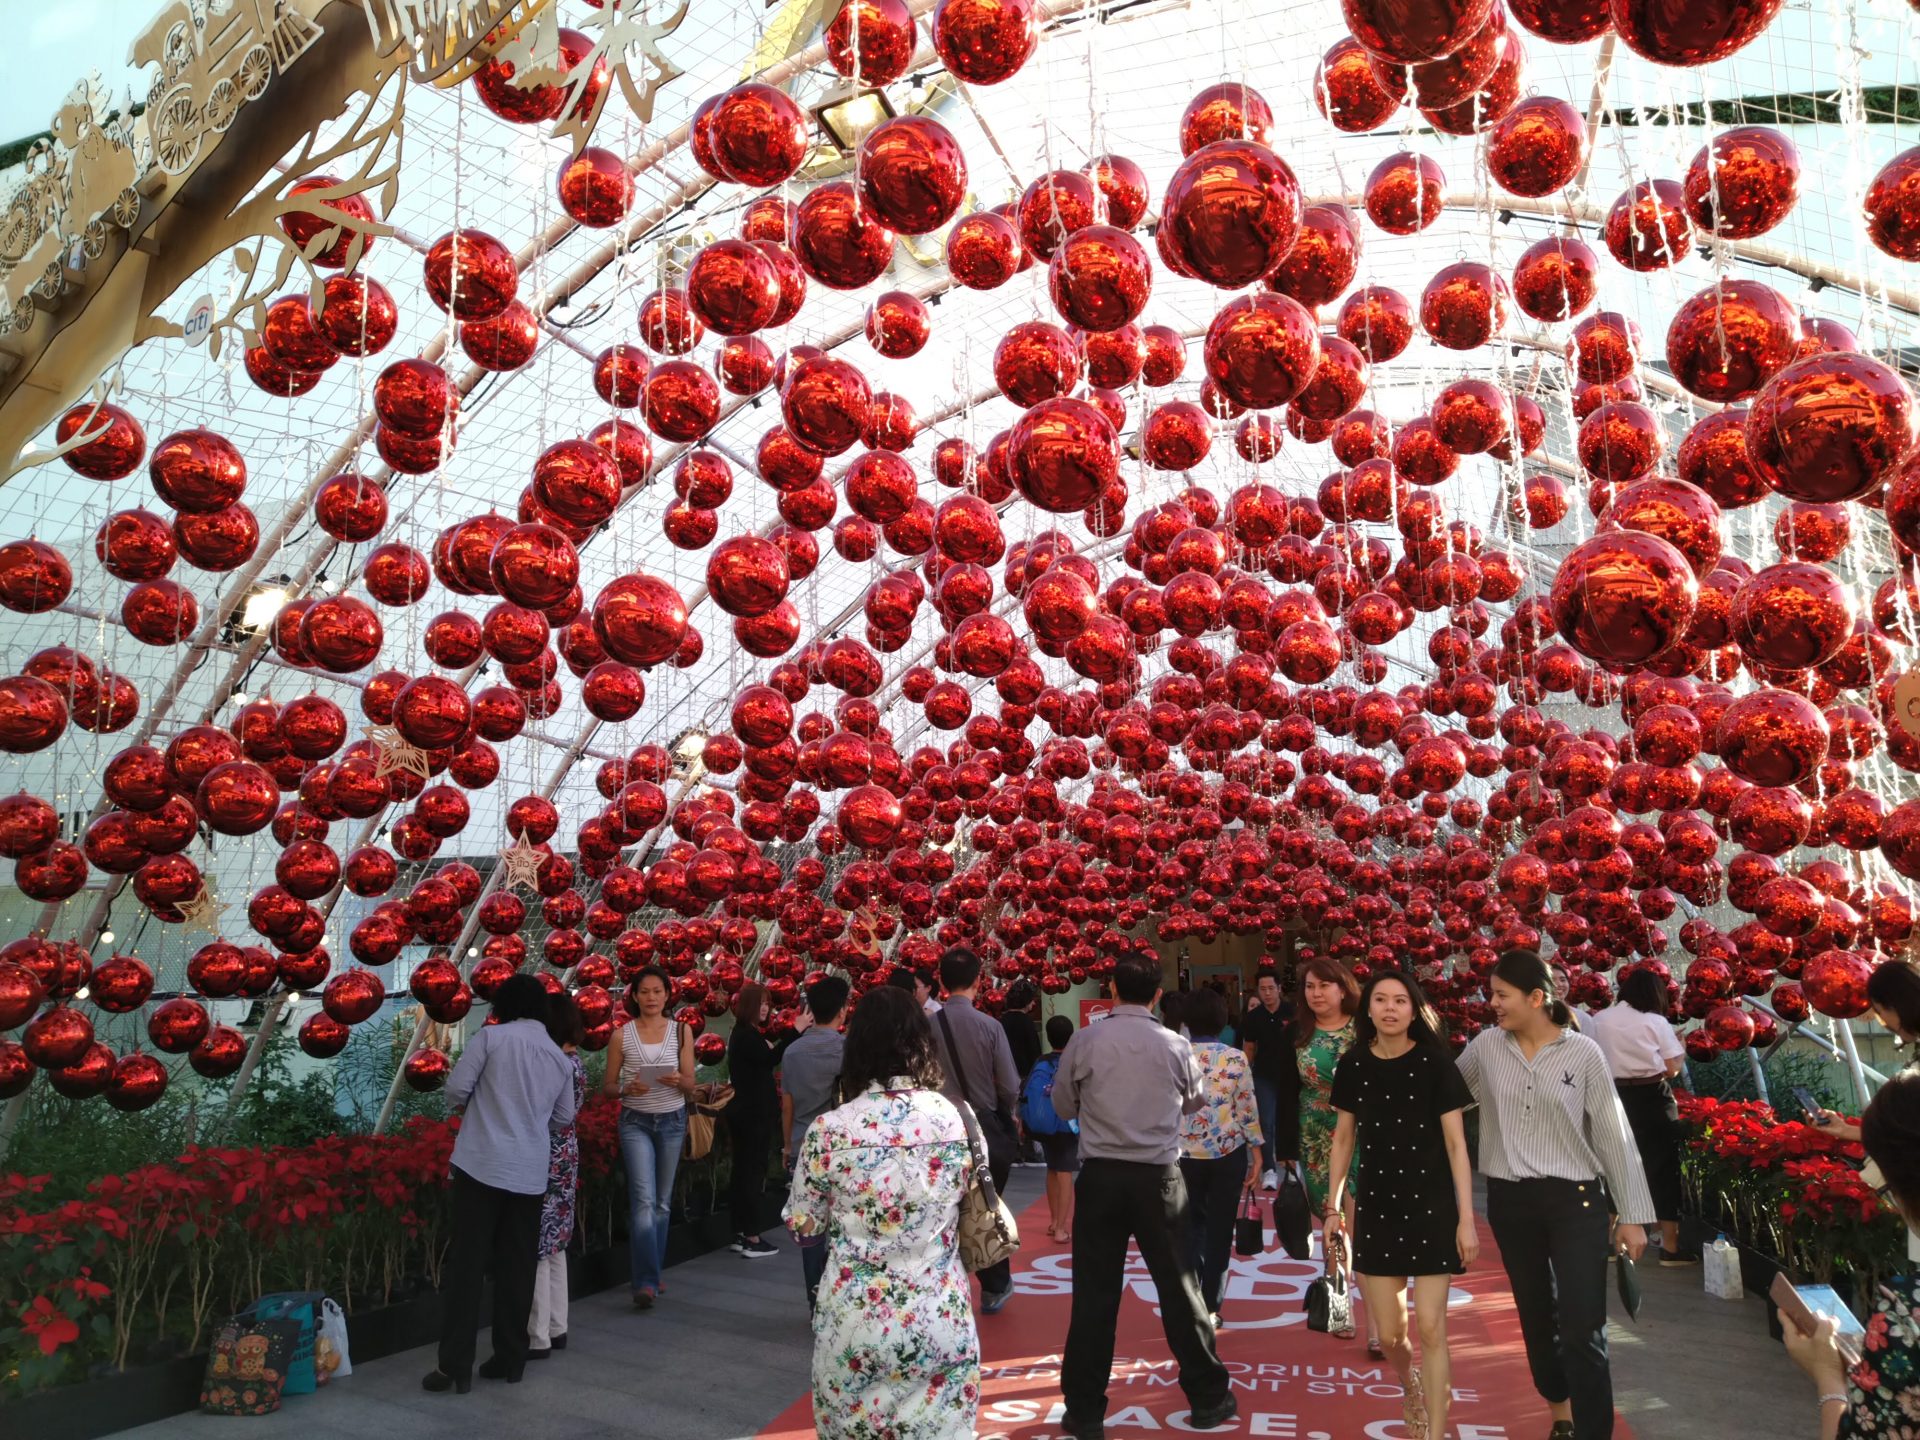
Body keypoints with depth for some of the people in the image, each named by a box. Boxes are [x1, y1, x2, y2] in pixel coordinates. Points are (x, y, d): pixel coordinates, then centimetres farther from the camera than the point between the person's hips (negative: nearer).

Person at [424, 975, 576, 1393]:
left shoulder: (491, 1037, -4)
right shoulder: (561, 1057, 9)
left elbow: (457, 1087, -6)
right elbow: (563, 1118, 14)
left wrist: (467, 1110, 14)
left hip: (483, 1163, -4)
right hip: (530, 1172, 4)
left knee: (467, 1263, 2)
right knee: (517, 1267, 12)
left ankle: (455, 1365, 4)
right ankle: (510, 1360, 18)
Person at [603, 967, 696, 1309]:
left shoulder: (681, 1031, 1)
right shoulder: (622, 1035, -3)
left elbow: (691, 1085, 0)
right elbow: (607, 1085, 0)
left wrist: (678, 1081, -22)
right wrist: (626, 1089, -21)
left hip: (672, 1121, 2)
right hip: (635, 1122, -2)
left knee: (663, 1201, 10)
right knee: (644, 1200, -12)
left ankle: (653, 1273, 25)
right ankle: (646, 1281, -10)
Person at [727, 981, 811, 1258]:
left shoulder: (745, 1034, 15)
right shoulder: (746, 1035, -17)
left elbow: (762, 1063, 11)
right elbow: (771, 1058, -31)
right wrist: (797, 1030, -34)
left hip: (744, 1111, 10)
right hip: (754, 1114, -10)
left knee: (742, 1171, 13)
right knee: (754, 1172, -5)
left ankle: (740, 1235, 20)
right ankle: (752, 1240, -1)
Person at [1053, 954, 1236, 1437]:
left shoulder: (1085, 1041, -6)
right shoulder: (1176, 1045, -4)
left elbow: (1063, 1107, 5)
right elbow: (1196, 1102, 13)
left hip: (1100, 1175, -1)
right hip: (1159, 1176, 1)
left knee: (1094, 1293, 6)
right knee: (1179, 1287, 14)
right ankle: (1208, 1397, 27)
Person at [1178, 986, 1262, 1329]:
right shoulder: (1236, 1058, -7)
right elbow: (1248, 1109, -5)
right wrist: (1256, 1154, 5)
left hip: (1186, 1153, 1)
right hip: (1229, 1153, -1)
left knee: (1192, 1225, 16)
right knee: (1220, 1230, 10)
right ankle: (1210, 1307, 13)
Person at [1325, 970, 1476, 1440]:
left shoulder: (1435, 1063, -10)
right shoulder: (1353, 1065, -2)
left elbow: (1456, 1144, -7)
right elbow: (1344, 1138, 8)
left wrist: (1467, 1218, -10)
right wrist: (1333, 1206, 9)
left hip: (1432, 1205, -3)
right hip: (1376, 1204, 3)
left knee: (1430, 1327, -3)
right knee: (1388, 1334, 9)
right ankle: (1410, 1388, 43)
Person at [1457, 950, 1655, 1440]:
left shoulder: (1582, 1051, -8)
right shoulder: (1486, 1047, -2)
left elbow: (1613, 1134, -3)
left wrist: (1633, 1215, -1)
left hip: (1574, 1199, -3)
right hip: (1509, 1200, 3)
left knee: (1582, 1332, -7)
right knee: (1535, 1319, 17)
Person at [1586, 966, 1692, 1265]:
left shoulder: (1598, 1020, 5)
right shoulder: (1656, 1022, -6)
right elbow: (1673, 1069, -4)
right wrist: (1682, 1048, 13)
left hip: (1612, 1098, 4)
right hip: (1652, 1099, -4)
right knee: (1663, 1167, 5)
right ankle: (1670, 1246, 9)